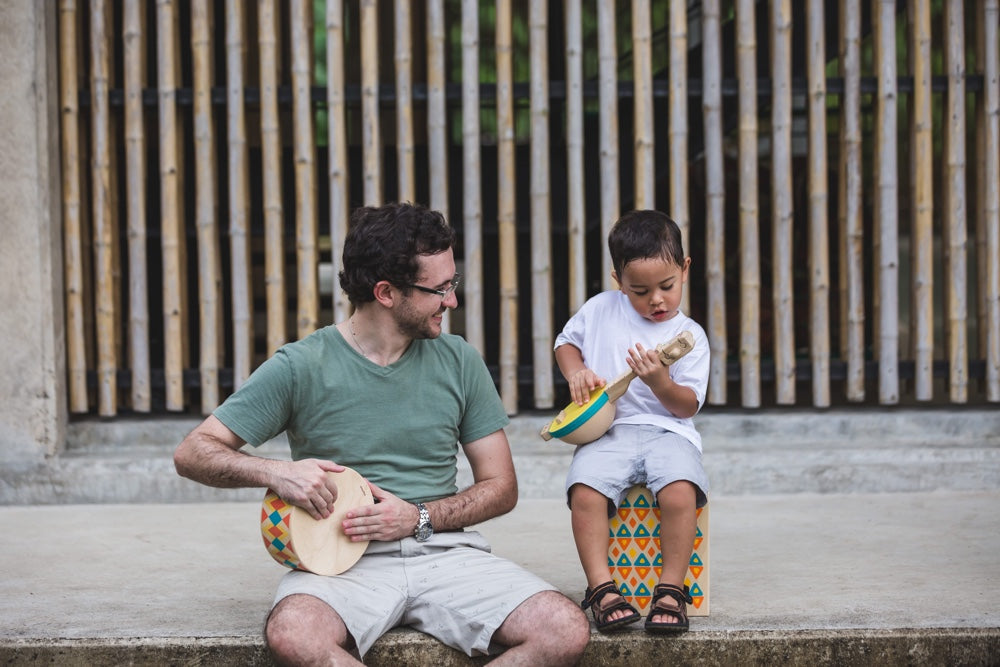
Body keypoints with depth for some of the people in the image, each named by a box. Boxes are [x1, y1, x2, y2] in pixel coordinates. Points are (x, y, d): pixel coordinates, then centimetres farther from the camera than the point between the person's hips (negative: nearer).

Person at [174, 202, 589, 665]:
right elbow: (193, 453, 0)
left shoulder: (458, 362, 8)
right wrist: (276, 473, -19)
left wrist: (418, 518, -6)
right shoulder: (302, 367, -2)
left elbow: (501, 487, 11)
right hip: (342, 559, -3)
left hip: (445, 551, 3)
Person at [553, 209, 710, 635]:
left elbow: (688, 406, 2)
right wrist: (575, 370, 4)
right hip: (607, 430, 1)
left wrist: (660, 382, -18)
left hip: (667, 429, -1)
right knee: (585, 490, -30)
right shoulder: (600, 310, 10)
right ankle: (602, 588, -22)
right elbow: (566, 341, 26)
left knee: (680, 490, -32)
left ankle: (671, 589, -18)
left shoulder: (689, 336, 6)